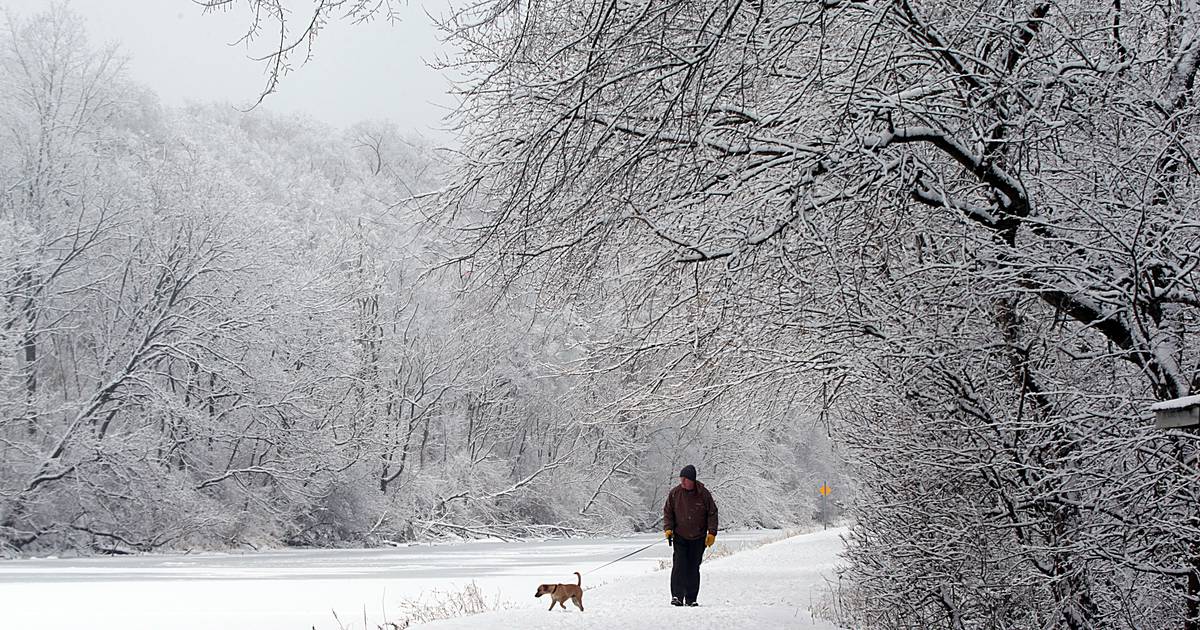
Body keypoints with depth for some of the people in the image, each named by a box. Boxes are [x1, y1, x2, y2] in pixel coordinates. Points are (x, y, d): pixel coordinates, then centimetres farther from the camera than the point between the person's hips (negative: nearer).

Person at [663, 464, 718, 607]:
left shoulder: (703, 494, -6)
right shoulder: (674, 493, -3)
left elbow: (712, 513, 1)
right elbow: (668, 512, 6)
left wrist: (712, 532, -5)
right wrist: (668, 528, -7)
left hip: (698, 538, 0)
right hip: (680, 537, 0)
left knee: (694, 568, 4)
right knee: (679, 566, -13)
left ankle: (691, 599, 12)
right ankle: (677, 596, -10)